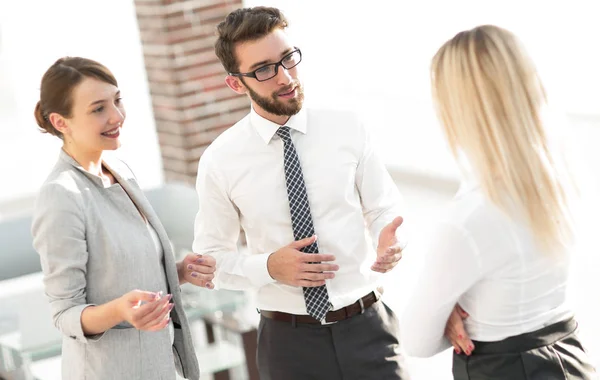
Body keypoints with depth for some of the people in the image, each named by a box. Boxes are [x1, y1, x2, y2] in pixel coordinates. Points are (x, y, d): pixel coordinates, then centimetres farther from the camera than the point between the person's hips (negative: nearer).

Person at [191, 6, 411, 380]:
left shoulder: (347, 128, -3)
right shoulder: (220, 161, -6)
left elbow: (384, 209, 7)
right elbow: (212, 258, 2)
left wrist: (391, 241, -16)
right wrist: (269, 266, -16)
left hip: (367, 326, 1)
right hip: (289, 339, -1)